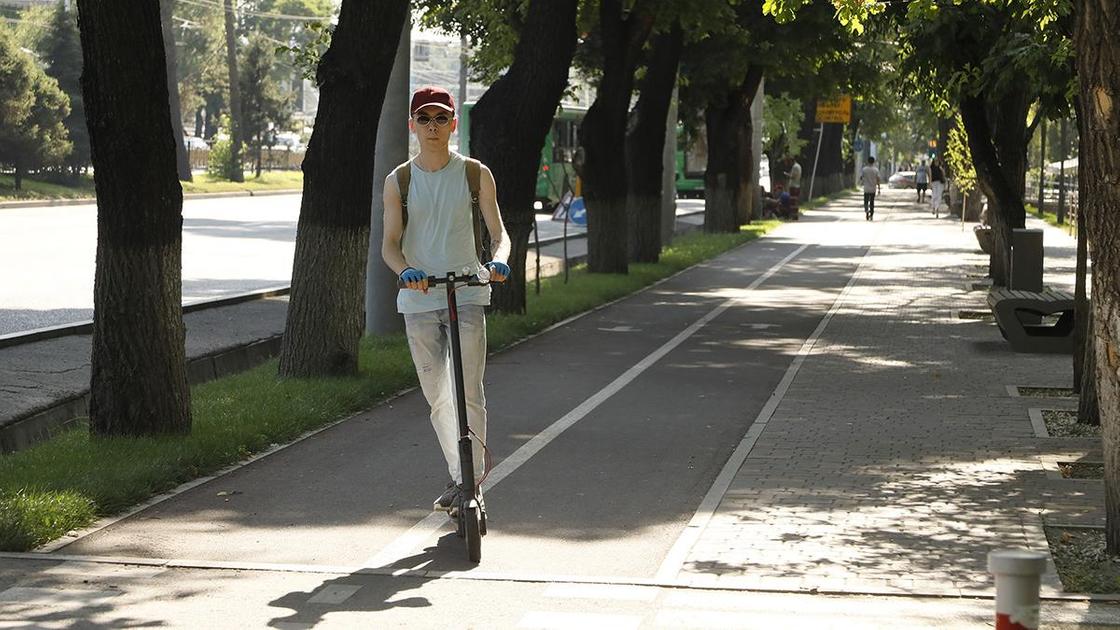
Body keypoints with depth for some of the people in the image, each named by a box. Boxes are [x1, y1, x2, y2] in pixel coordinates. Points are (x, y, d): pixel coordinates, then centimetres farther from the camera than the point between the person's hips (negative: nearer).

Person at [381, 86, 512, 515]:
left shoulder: (476, 174, 3)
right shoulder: (398, 181, 4)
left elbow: (497, 230, 2)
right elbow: (390, 243, -1)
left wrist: (499, 259, -21)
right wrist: (404, 270, -23)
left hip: (467, 292, -2)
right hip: (418, 299, 2)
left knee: (468, 392, -13)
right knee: (437, 396, 8)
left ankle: (471, 477, -4)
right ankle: (458, 475, 22)